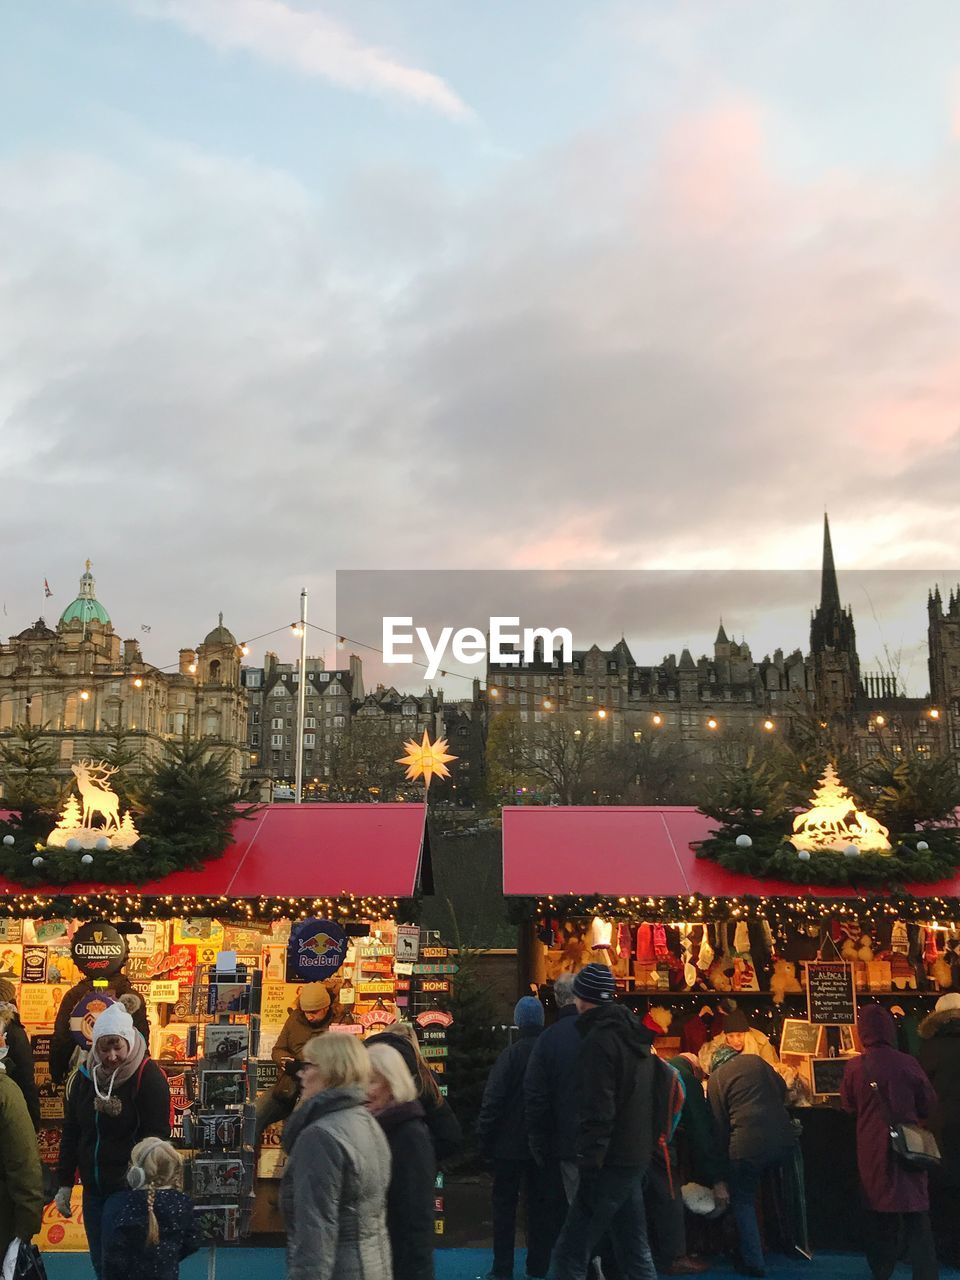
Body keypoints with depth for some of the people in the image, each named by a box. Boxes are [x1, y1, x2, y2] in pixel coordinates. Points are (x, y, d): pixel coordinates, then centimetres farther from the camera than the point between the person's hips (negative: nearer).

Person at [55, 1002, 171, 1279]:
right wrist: (65, 1184, 11)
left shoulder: (148, 1076, -15)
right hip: (93, 1192, 5)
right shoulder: (83, 1077, 1)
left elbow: (156, 1137, -14)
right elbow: (70, 1133, 11)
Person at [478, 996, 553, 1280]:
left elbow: (492, 1099, -17)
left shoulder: (512, 1053, -15)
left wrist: (485, 1138, -8)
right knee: (539, 1204, 14)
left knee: (504, 1204, 7)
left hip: (510, 1143, -4)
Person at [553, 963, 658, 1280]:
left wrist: (589, 1165, -20)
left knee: (570, 1254, -6)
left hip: (611, 1162, -9)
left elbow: (597, 1112, -21)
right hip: (636, 1156, 9)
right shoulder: (634, 1034, 13)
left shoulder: (599, 1040, -16)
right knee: (634, 1251, 15)